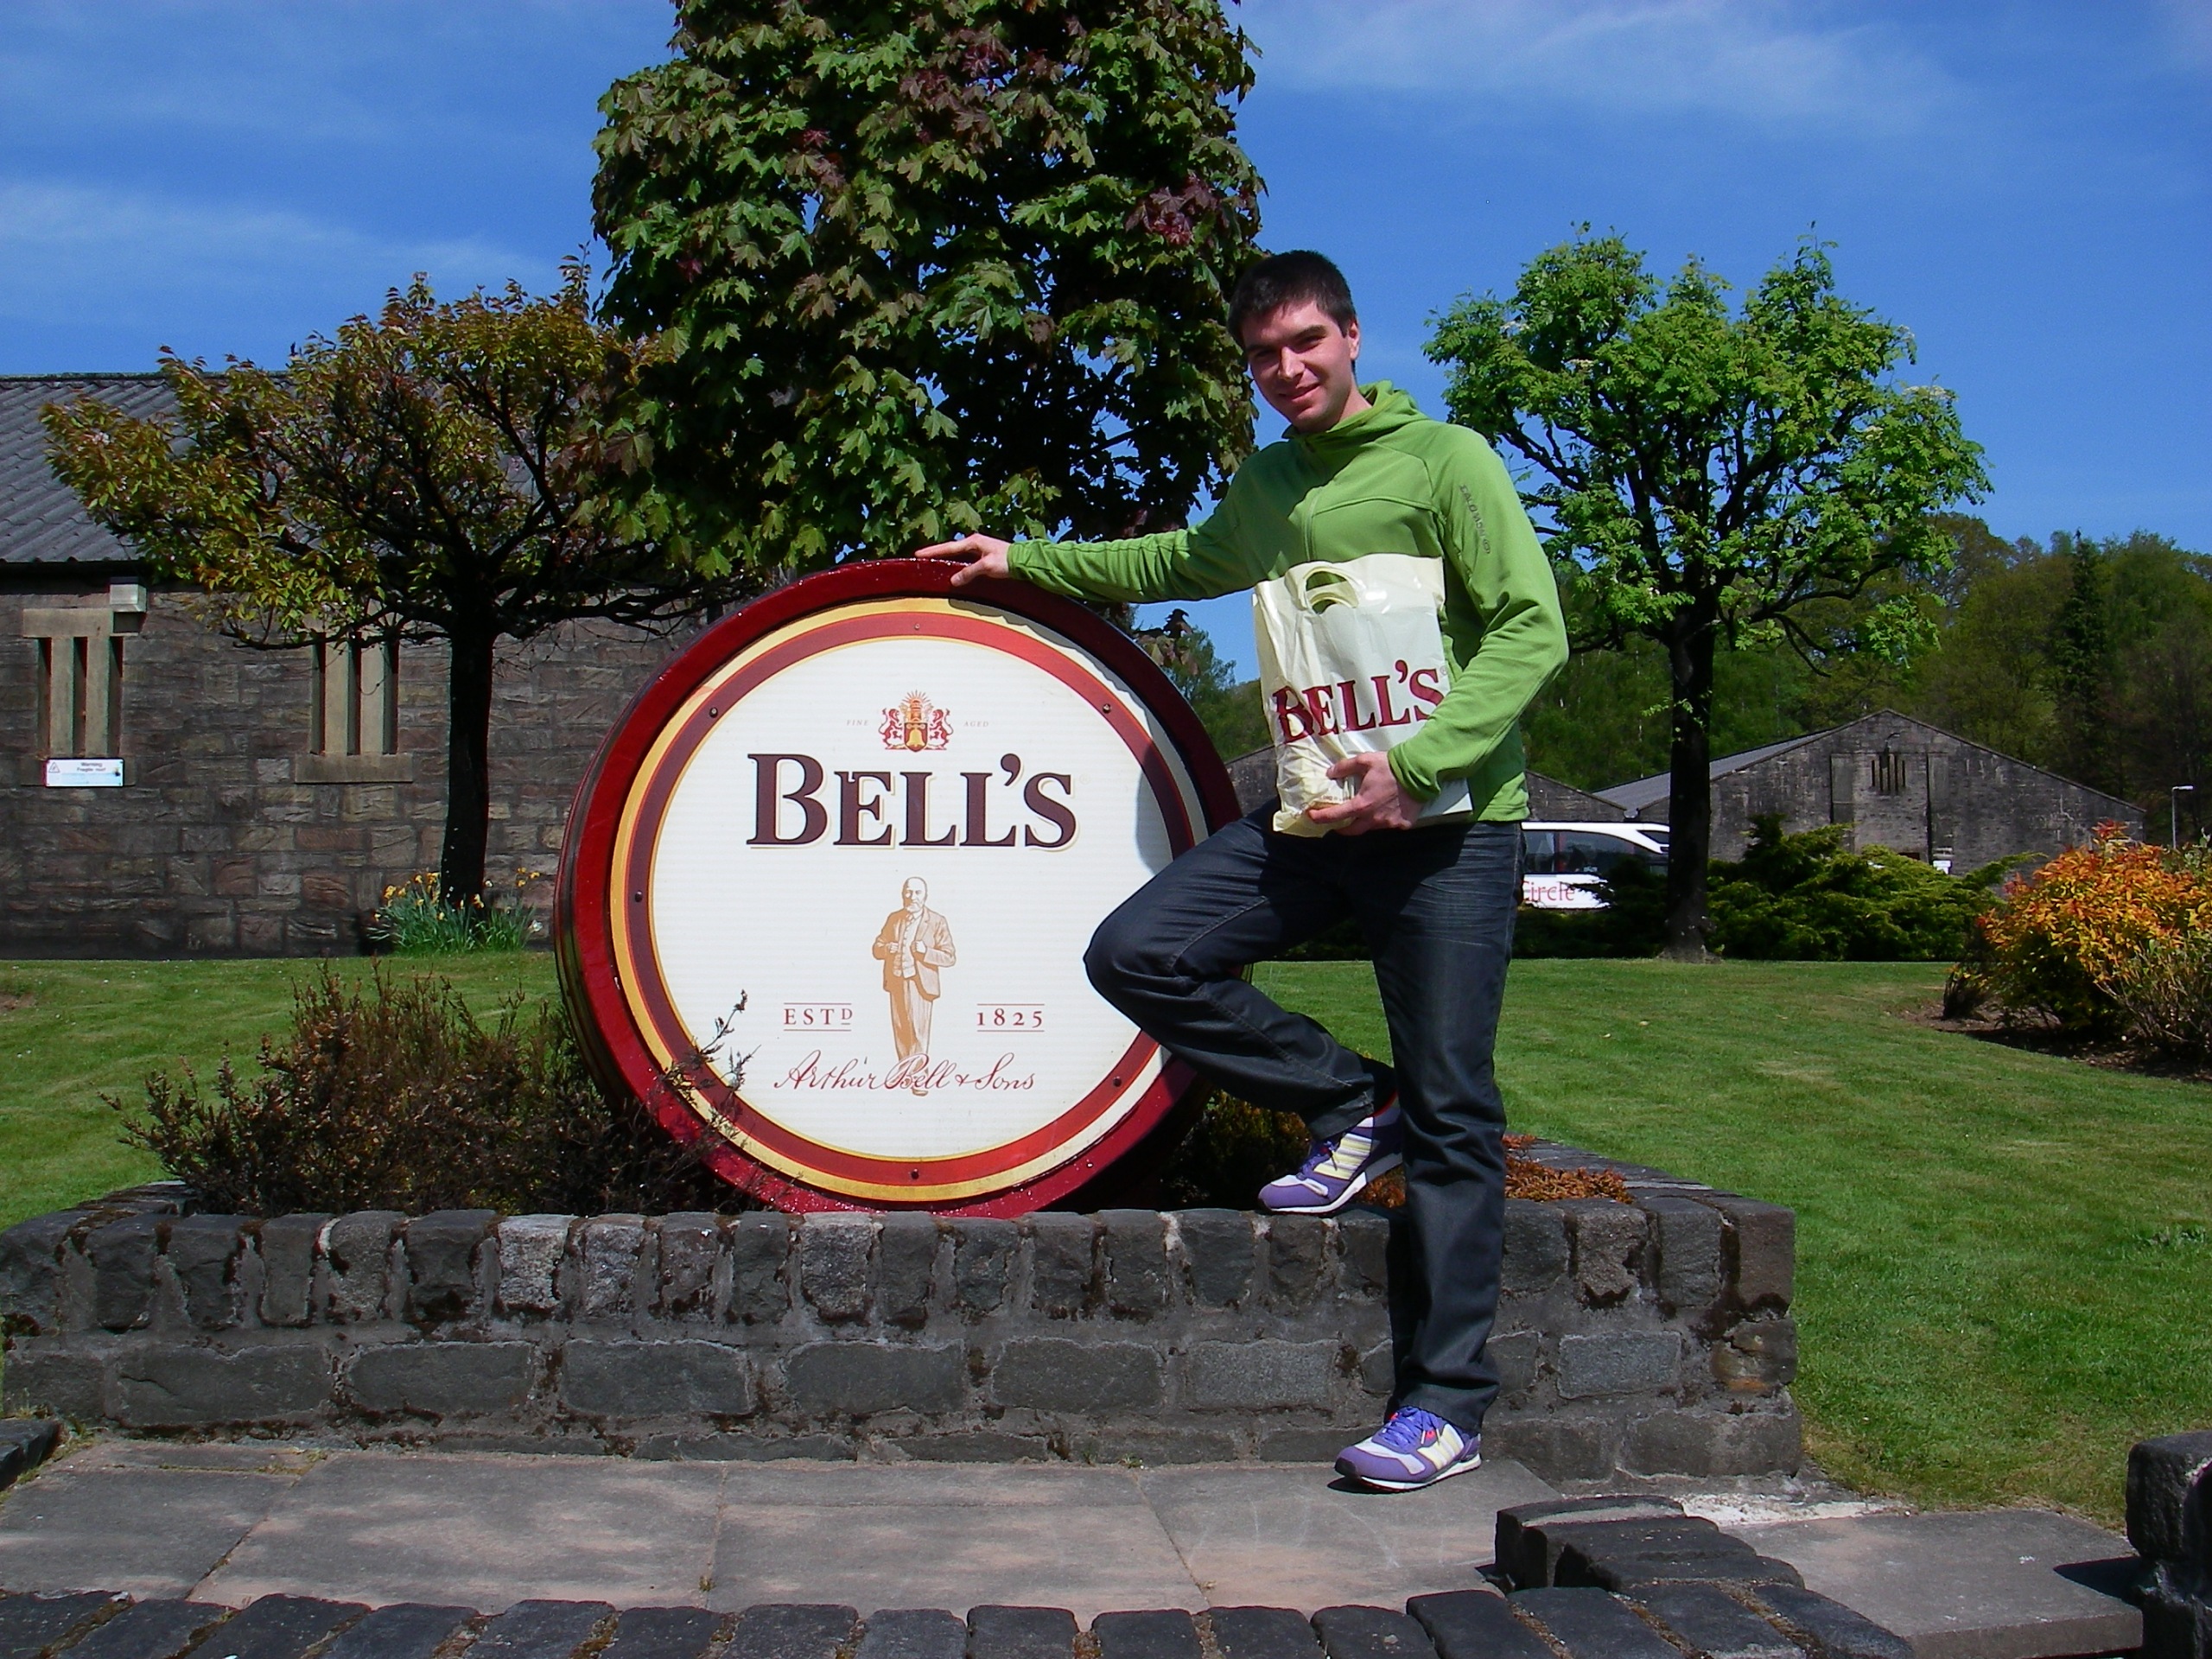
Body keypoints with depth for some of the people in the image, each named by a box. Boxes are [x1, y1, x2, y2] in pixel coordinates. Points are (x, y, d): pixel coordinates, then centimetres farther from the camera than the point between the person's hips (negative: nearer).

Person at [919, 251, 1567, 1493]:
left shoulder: (1447, 460, -3)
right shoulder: (1265, 488, 17)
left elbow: (1533, 629, -11)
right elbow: (1177, 564, 37)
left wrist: (1420, 764, -21)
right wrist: (1023, 562, 34)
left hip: (1452, 822, -6)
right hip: (1314, 817, 6)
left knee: (1451, 1114, -4)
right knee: (1137, 955, -9)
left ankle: (1447, 1405, 5)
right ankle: (1353, 1111, 6)